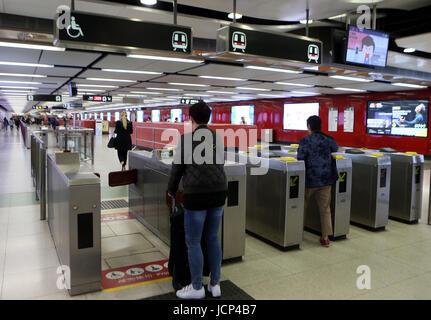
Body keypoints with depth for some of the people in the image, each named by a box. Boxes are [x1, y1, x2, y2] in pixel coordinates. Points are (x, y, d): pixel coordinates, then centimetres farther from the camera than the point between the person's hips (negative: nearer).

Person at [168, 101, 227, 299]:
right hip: (219, 192, 6)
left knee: (193, 242, 8)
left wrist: (171, 191, 15)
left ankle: (197, 288, 19)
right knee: (213, 238, 17)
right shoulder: (219, 138, 9)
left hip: (196, 195, -6)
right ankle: (215, 284, 25)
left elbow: (177, 168, -1)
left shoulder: (186, 138, -6)